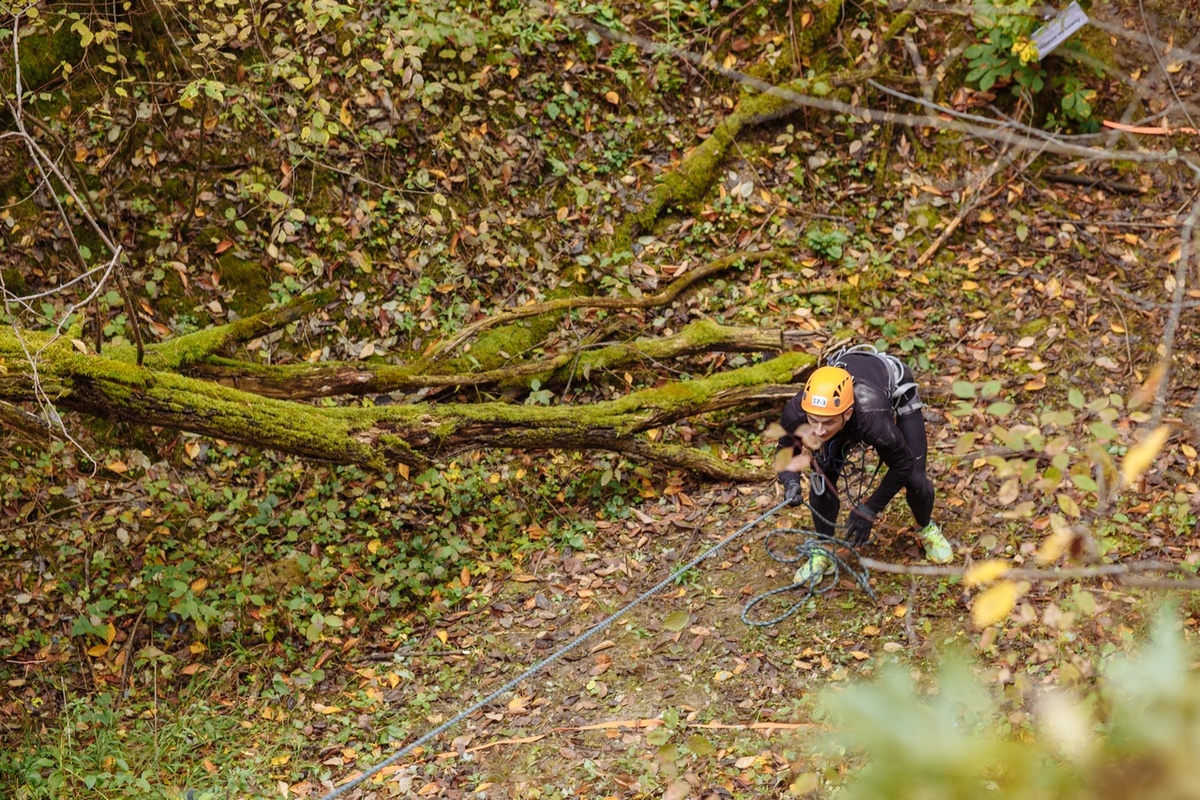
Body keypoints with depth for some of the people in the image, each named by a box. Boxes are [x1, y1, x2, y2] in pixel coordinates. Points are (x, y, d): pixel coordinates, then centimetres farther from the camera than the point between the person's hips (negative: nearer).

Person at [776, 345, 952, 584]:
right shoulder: (796, 411, -39)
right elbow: (786, 447, -14)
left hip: (896, 390, -2)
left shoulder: (872, 420, -47)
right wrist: (790, 478, -33)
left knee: (914, 477, -6)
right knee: (822, 474, -13)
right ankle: (824, 552, 10)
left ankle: (927, 529, 28)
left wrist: (869, 510, -24)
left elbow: (902, 464, -26)